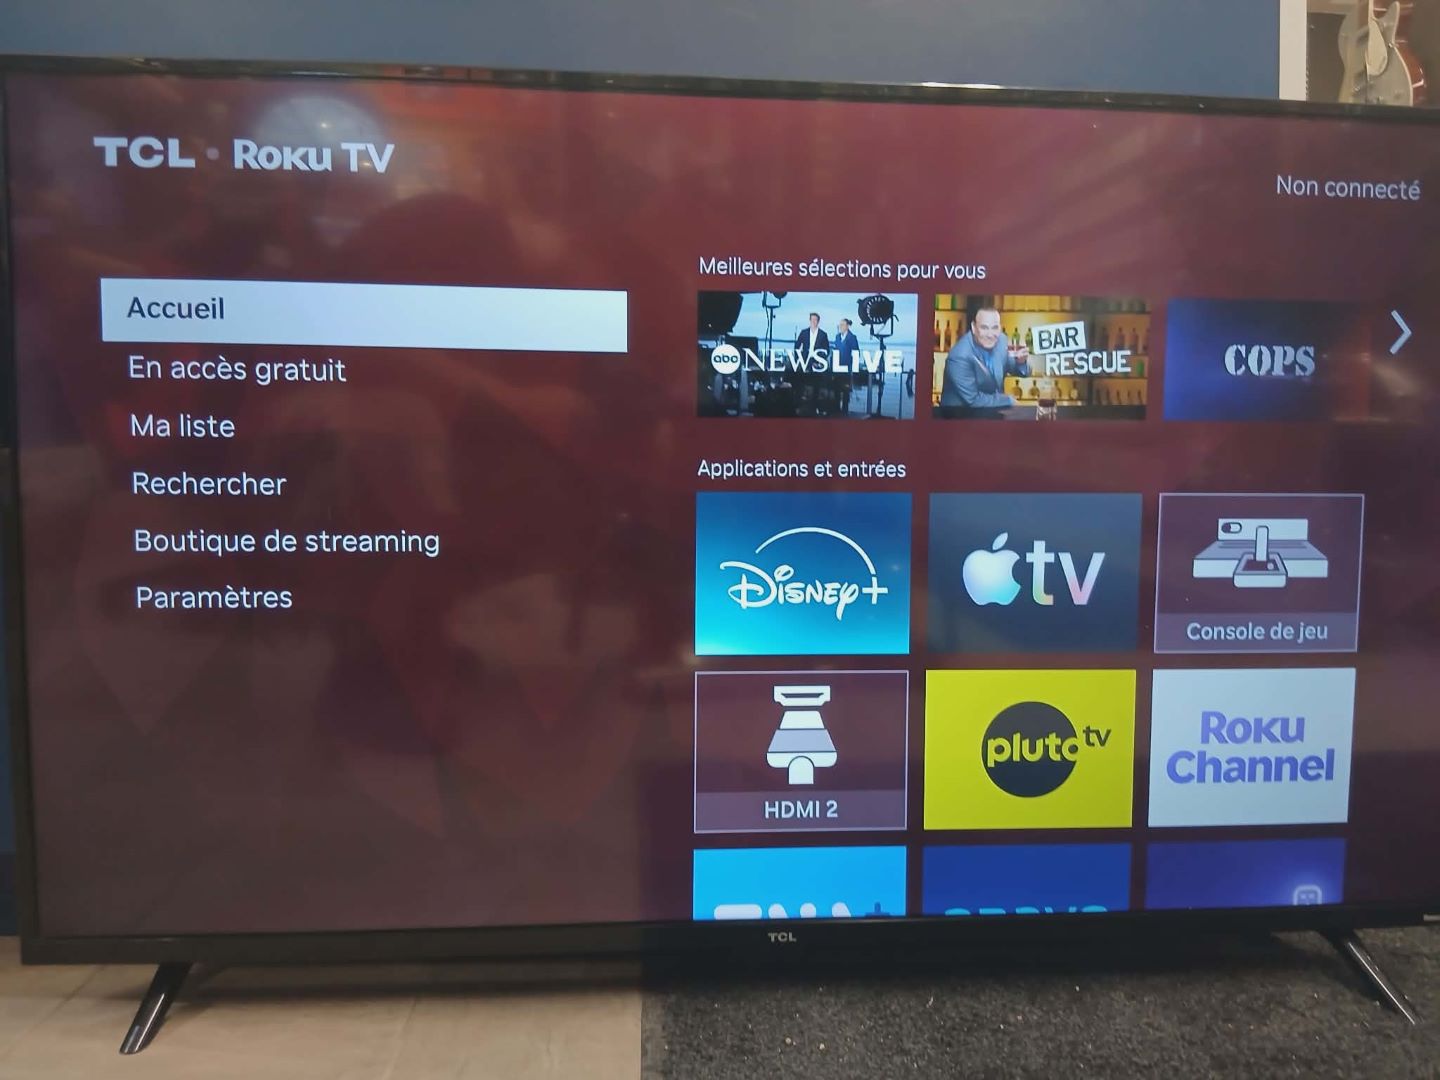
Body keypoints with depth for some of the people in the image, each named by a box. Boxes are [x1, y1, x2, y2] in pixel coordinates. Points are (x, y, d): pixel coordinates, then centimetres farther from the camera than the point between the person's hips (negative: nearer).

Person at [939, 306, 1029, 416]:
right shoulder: (959, 357, -26)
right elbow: (973, 400, -22)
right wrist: (1009, 400, -13)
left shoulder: (1000, 340, -7)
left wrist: (1021, 361, -15)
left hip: (992, 409, 7)